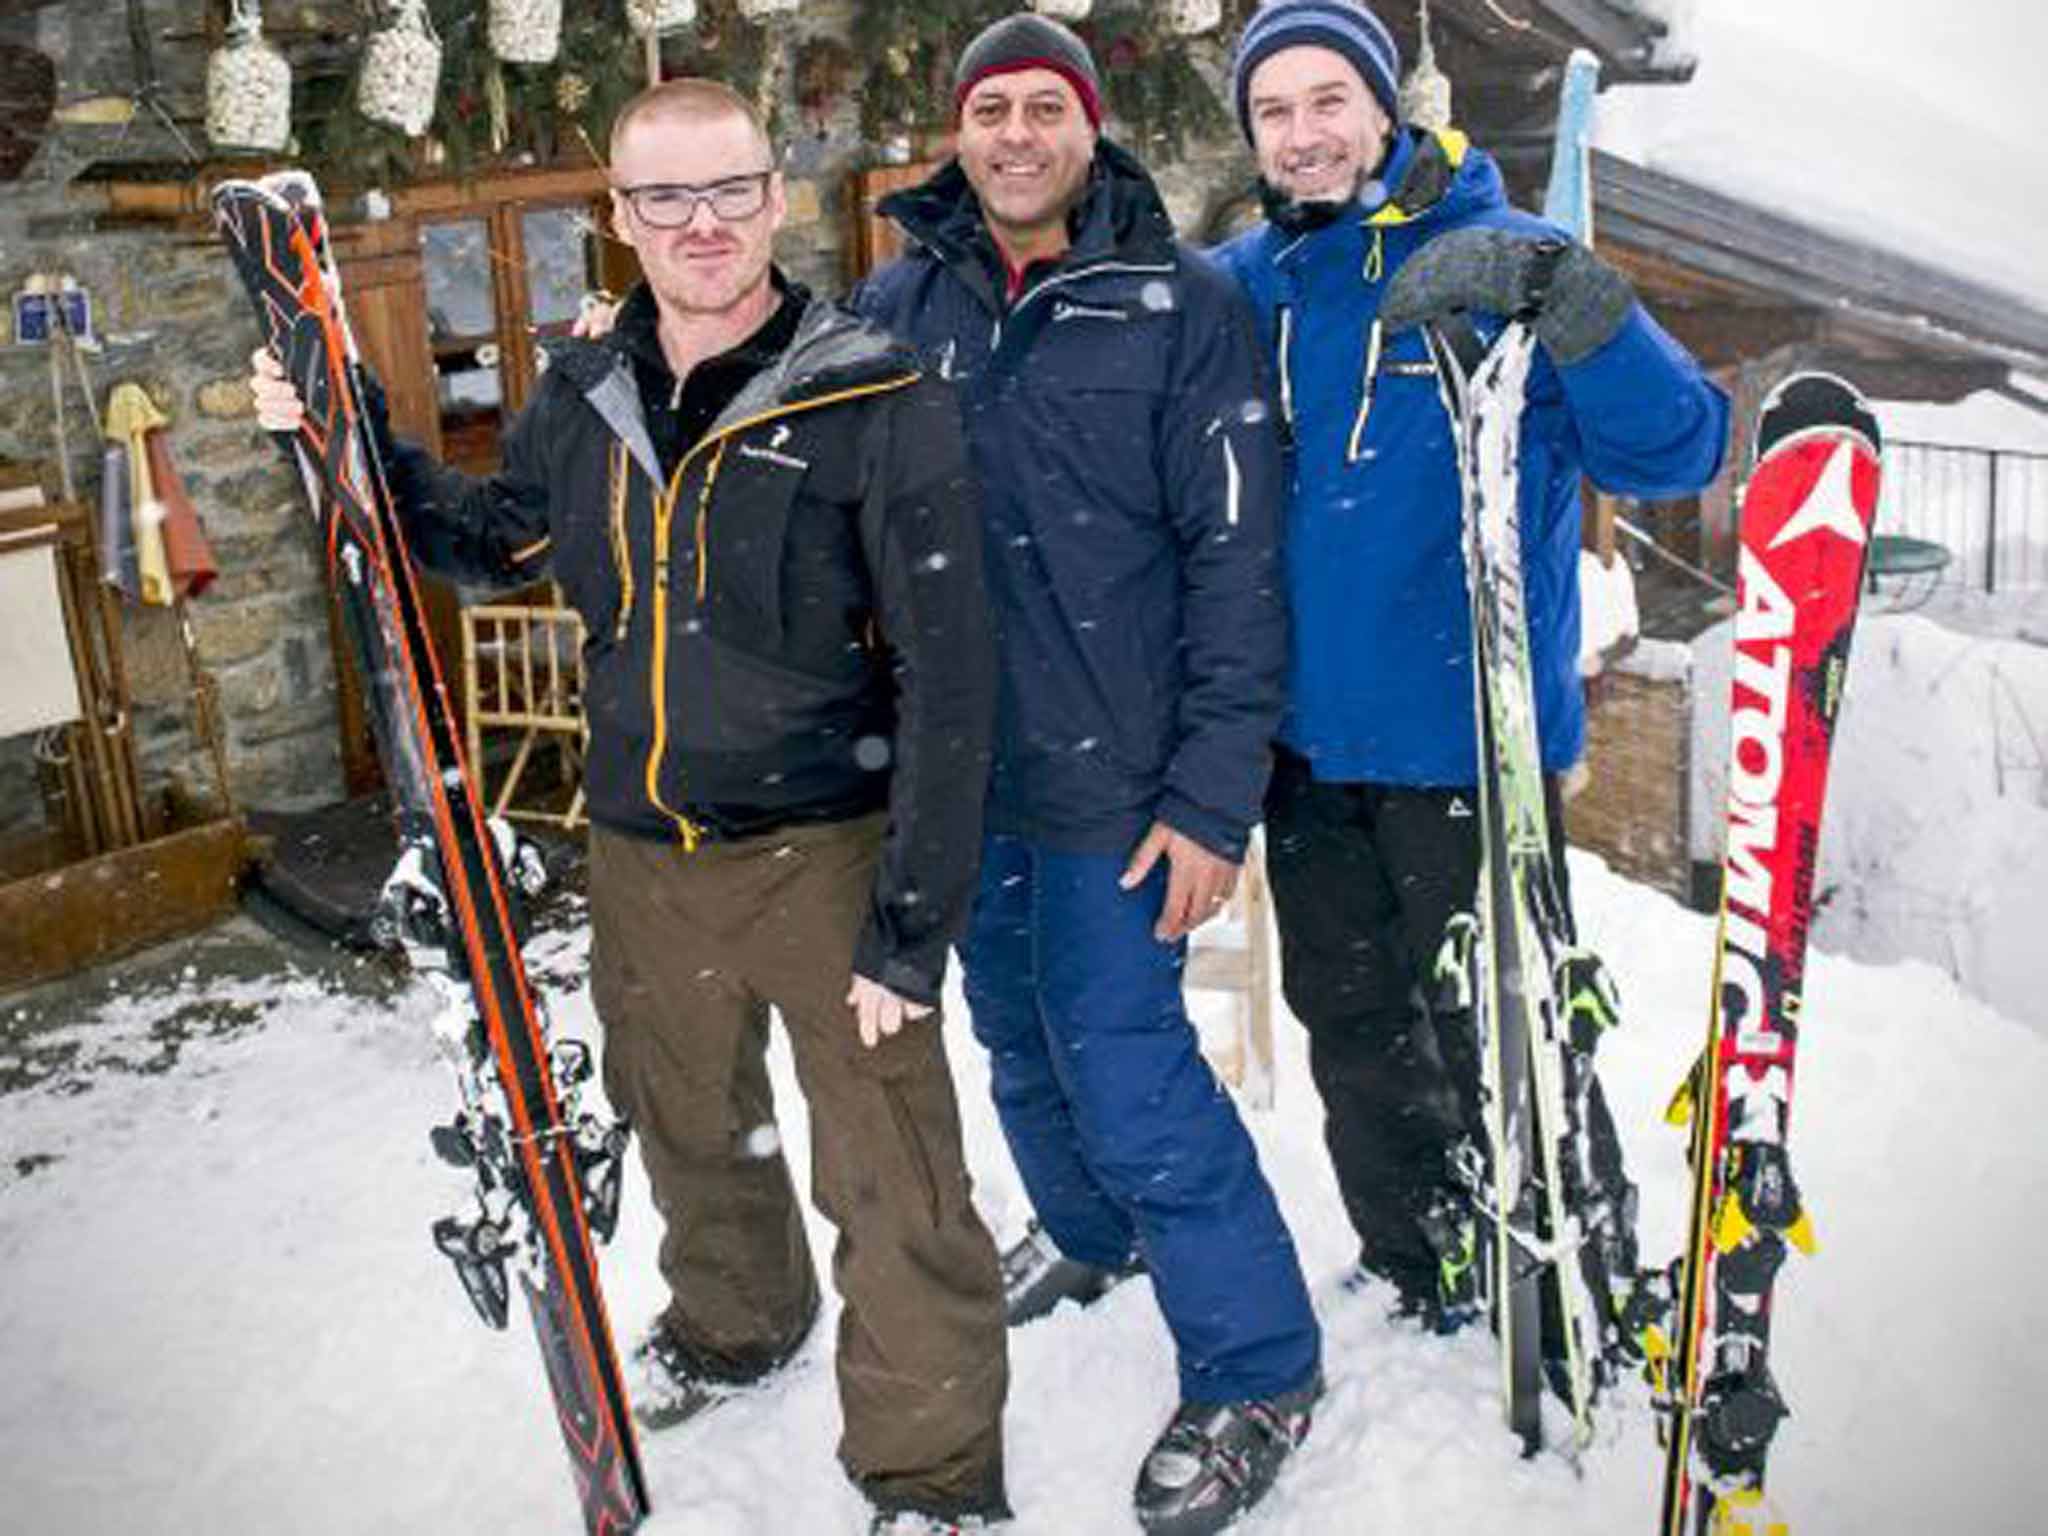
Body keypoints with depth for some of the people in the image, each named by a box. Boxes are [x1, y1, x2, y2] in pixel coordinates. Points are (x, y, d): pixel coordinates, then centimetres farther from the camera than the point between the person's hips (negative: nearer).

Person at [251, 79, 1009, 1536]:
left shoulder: (879, 401, -16)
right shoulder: (582, 397, 0)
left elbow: (946, 676, -17)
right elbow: (496, 539, 21)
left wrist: (912, 921, -18)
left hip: (824, 852, -5)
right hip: (640, 856, 6)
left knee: (894, 1185, 0)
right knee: (690, 1133, 25)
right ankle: (731, 1322, 54)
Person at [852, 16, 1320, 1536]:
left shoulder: (1183, 303, -7)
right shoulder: (898, 302, 5)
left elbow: (1236, 562, -10)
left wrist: (1213, 794, -14)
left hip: (1111, 773, -5)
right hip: (953, 765, 5)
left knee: (1126, 1072, -4)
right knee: (1019, 1038, 20)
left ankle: (1257, 1368, 16)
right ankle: (1091, 1235, 47)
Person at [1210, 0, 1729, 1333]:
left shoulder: (1501, 257, -7)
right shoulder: (1242, 281, 5)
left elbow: (1676, 453, -17)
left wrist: (1566, 296, -31)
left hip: (1465, 738, -5)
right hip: (1308, 737, 5)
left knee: (1502, 1042, 0)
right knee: (1354, 1025, 18)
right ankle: (1419, 1281, 39)